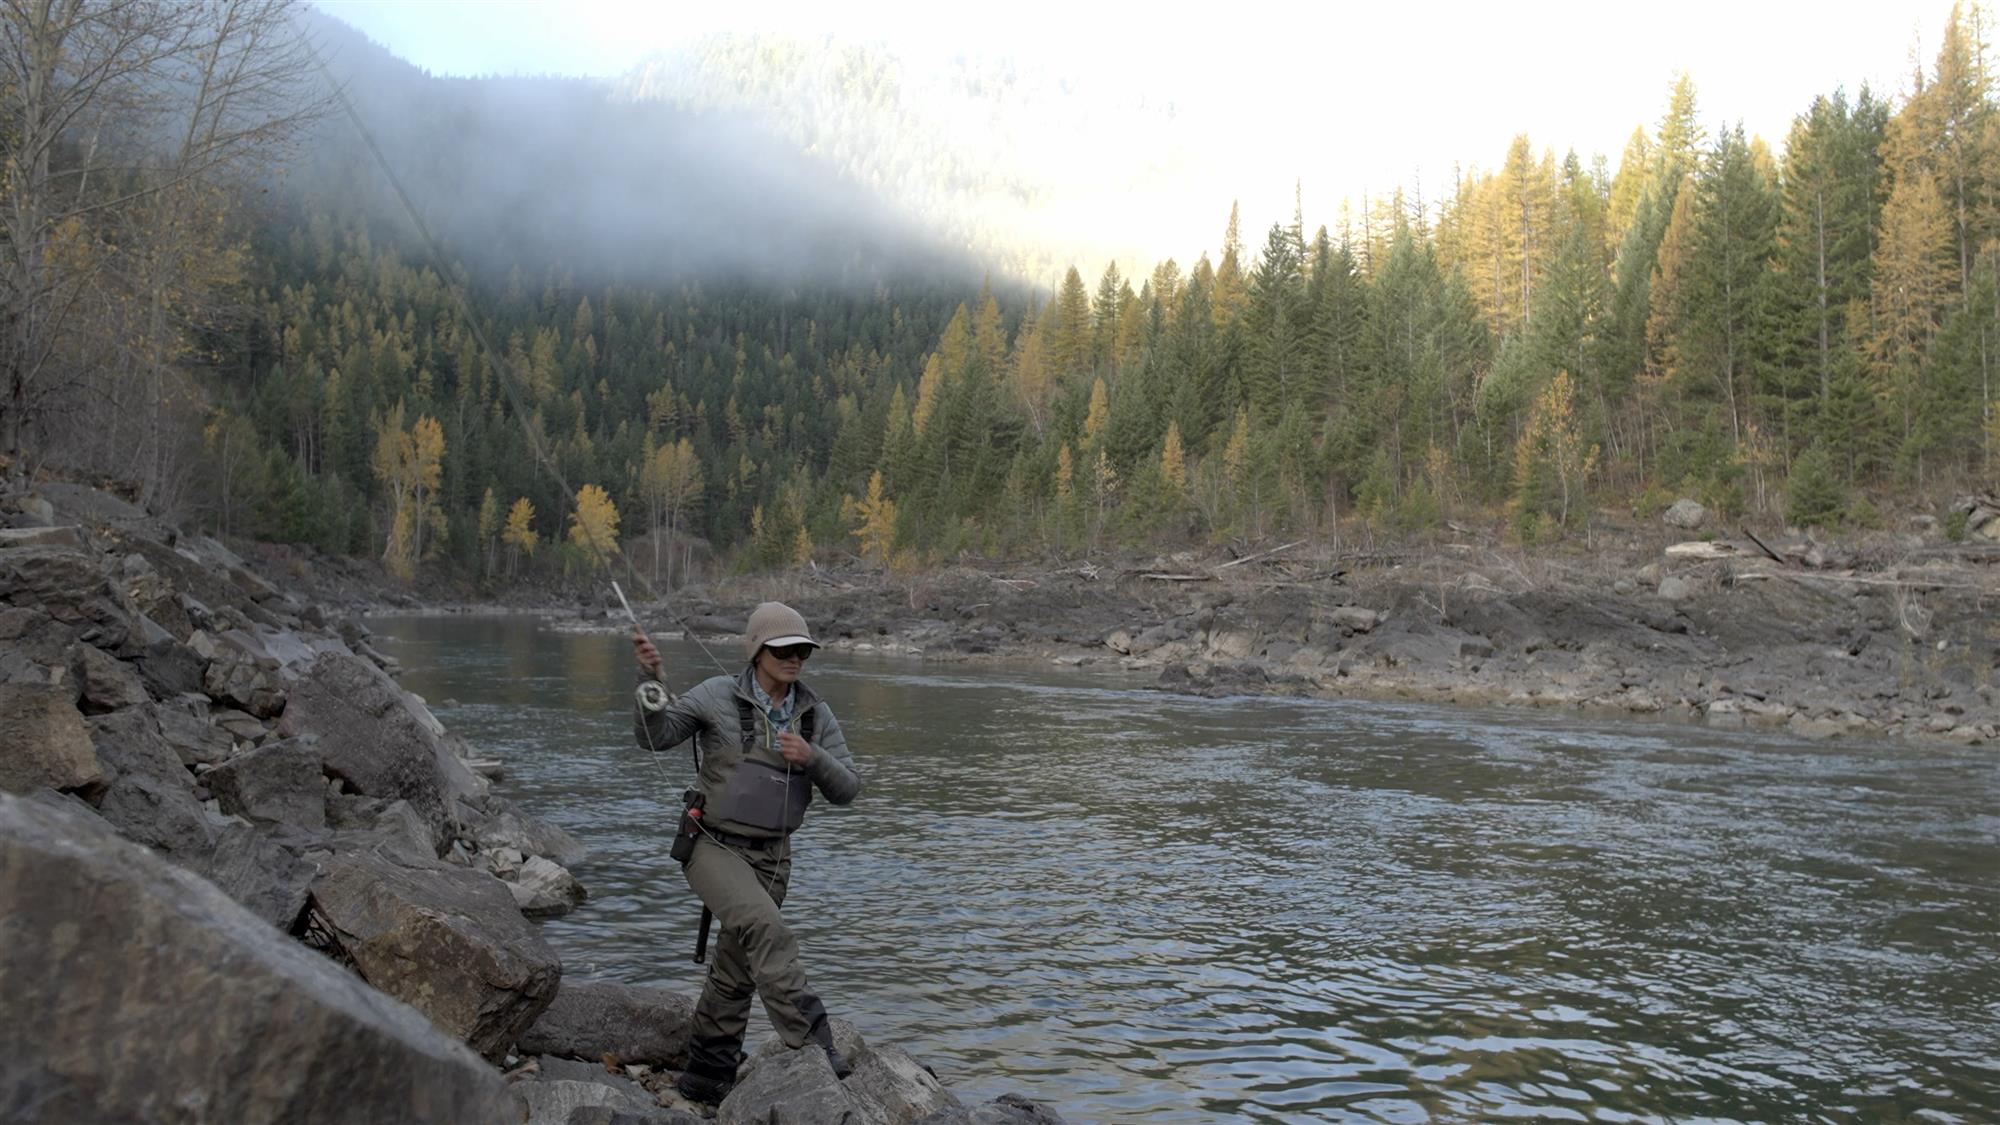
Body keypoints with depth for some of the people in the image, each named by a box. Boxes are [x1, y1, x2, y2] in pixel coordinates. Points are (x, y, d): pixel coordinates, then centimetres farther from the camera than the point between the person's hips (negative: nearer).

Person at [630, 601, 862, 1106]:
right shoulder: (720, 695, -10)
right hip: (713, 847, -5)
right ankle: (809, 1042, -28)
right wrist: (650, 677, -29)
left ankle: (705, 1075, 28)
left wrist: (811, 757, -22)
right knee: (768, 932, -28)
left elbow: (846, 790, -3)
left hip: (770, 857, 5)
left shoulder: (815, 714, 0)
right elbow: (653, 736, -13)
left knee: (736, 970, 12)